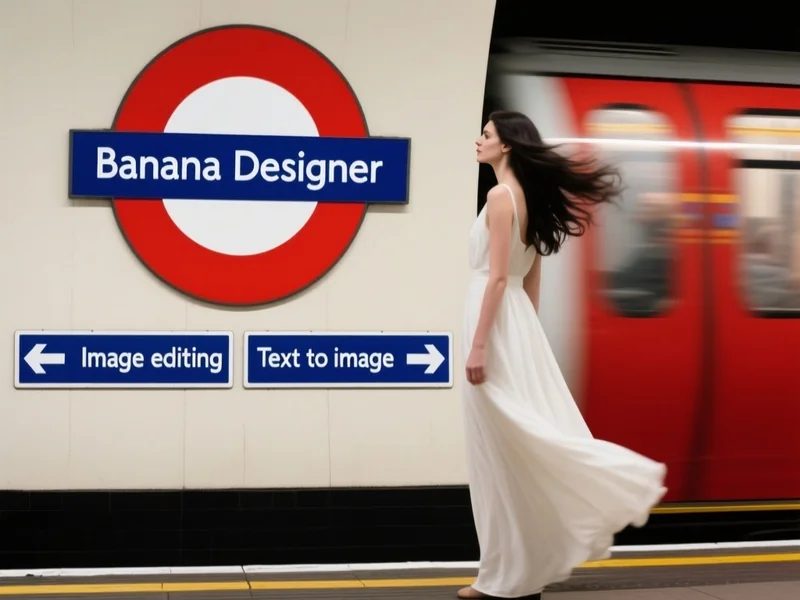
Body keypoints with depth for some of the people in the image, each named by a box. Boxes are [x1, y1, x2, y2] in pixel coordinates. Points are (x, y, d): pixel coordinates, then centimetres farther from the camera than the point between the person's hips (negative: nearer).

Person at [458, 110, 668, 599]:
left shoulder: (501, 196, -13)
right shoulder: (527, 198, 14)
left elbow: (498, 277, -19)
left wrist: (478, 345, -19)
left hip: (497, 323, -9)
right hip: (516, 322, 9)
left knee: (506, 451, -4)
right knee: (518, 446, 10)